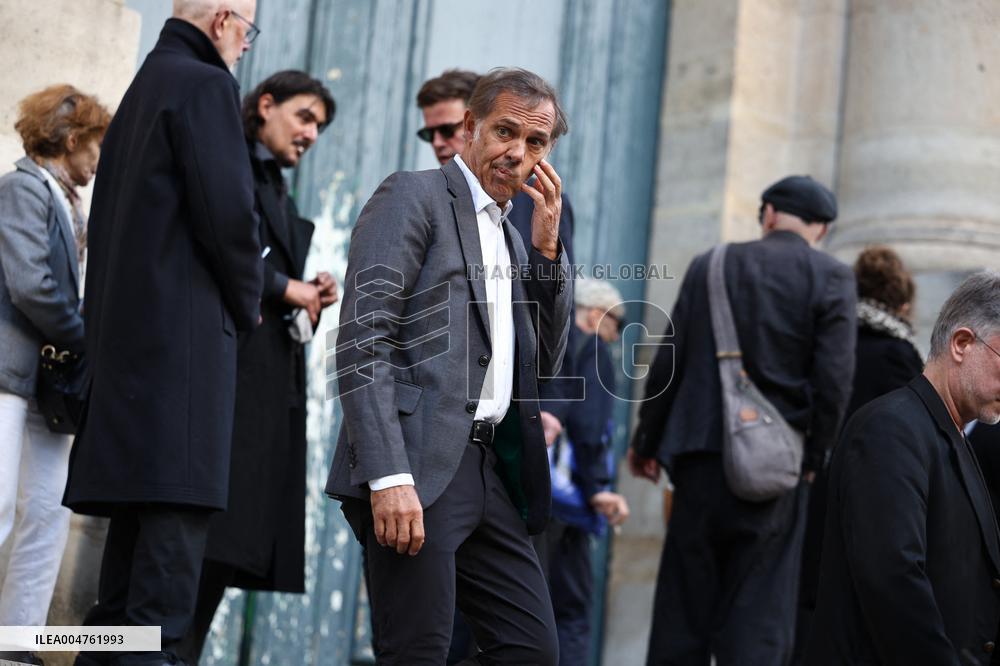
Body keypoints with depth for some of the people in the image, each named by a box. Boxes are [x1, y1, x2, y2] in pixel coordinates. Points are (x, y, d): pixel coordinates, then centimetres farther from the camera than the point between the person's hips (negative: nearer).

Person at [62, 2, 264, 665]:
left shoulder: (144, 87, 21)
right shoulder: (206, 85, -7)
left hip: (127, 328, 9)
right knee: (180, 502, -12)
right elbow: (229, 211, -15)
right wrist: (248, 301, 1)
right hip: (185, 330, -9)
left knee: (140, 500, 11)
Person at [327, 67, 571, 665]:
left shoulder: (512, 237, 23)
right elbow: (363, 340, -12)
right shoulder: (413, 198, -1)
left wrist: (547, 246, 10)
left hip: (487, 473, 8)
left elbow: (545, 362, 21)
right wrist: (388, 477, -22)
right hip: (416, 470, -8)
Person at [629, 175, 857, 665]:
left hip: (701, 458, 2)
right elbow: (833, 377, -9)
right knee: (758, 624, 0)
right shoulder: (831, 277, -1)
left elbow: (668, 363, 6)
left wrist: (647, 442, 17)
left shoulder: (709, 266, 6)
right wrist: (815, 456, 3)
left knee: (682, 611, 9)